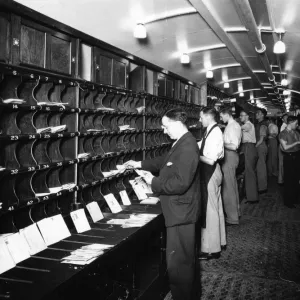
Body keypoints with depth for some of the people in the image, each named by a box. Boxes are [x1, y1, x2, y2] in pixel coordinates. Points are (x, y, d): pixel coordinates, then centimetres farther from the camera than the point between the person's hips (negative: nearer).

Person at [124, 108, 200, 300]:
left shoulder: (187, 147, -24)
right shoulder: (183, 143, 9)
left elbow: (180, 183, -28)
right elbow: (165, 161, 22)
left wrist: (154, 182, -16)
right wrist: (140, 164, 17)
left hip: (182, 212, -11)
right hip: (180, 210, 11)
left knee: (177, 262, 1)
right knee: (184, 258, 24)